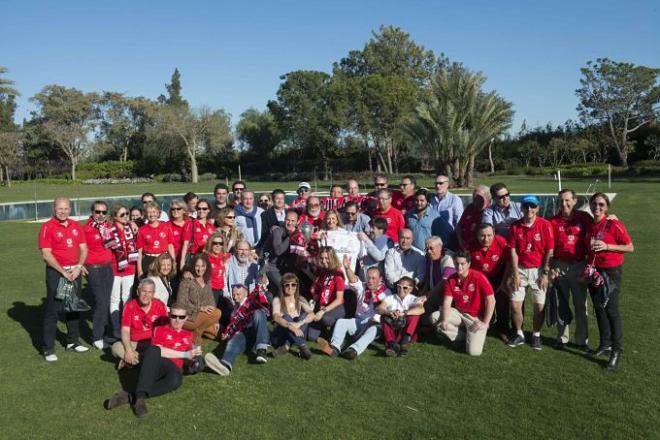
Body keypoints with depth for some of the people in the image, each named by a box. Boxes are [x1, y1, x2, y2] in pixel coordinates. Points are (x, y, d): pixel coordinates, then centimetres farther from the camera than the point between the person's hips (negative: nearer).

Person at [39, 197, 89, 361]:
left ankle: (72, 342, 26)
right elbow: (46, 254, -13)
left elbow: (83, 249, 6)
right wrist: (63, 272, -16)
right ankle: (48, 349, 6)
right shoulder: (47, 227, -8)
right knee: (53, 310, -2)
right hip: (56, 272, -5)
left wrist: (78, 267, -9)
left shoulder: (76, 226, 8)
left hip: (75, 271, 5)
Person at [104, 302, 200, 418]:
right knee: (153, 350, -38)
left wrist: (193, 353, 3)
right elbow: (159, 350, 0)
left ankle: (131, 396, -35)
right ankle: (139, 396, -45)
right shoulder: (160, 330, 16)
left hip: (173, 368, 1)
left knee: (176, 379, -39)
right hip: (153, 365, -1)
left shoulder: (188, 335, 26)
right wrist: (185, 354, -4)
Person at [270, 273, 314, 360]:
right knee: (286, 317, -31)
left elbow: (311, 315, -18)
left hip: (295, 336, 3)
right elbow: (276, 317, -28)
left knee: (304, 315, -21)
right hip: (279, 336, -3)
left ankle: (287, 346, -32)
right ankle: (302, 347, -43)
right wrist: (291, 326, -45)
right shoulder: (277, 300, -8)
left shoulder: (300, 300, 0)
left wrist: (299, 323, -38)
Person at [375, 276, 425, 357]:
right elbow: (378, 309, -10)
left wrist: (404, 313, -35)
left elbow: (421, 310, -21)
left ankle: (405, 341, -38)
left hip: (407, 331, -1)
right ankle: (392, 344, -44)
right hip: (392, 331, 1)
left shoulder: (413, 299, 4)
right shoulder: (390, 298, 9)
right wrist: (389, 312, -33)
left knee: (415, 316, -23)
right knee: (384, 317, -23)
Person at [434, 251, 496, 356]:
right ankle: (465, 335, 1)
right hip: (459, 313, 5)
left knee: (474, 351, -20)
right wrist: (445, 320, -24)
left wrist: (485, 323, -16)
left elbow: (491, 301, -14)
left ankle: (479, 336, 17)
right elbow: (447, 302, -6)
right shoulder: (451, 280, -3)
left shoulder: (479, 277, -17)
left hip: (476, 317, -5)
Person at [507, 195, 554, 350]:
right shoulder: (515, 226, -1)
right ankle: (519, 334, 21)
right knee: (515, 304, 1)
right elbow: (513, 251, 0)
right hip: (520, 269, 2)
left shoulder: (545, 225, -7)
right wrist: (515, 273, -4)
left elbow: (549, 251, -6)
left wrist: (545, 274, -8)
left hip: (538, 270, -2)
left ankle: (536, 335, 24)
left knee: (539, 305, 3)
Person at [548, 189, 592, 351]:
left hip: (579, 265, -1)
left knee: (581, 304, 7)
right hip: (559, 266, 1)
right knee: (562, 304, 10)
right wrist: (550, 268, -3)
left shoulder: (584, 218, -3)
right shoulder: (553, 221, -1)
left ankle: (582, 340, 20)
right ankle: (562, 337, 23)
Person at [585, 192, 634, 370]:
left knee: (611, 310, -6)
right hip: (593, 271, 6)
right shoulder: (589, 225, 5)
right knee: (598, 308, 13)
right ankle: (605, 344, 28)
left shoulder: (614, 224, -12)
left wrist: (606, 246, -21)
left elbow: (630, 247, -11)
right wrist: (587, 267, 8)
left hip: (611, 271, -6)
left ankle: (616, 351, 6)